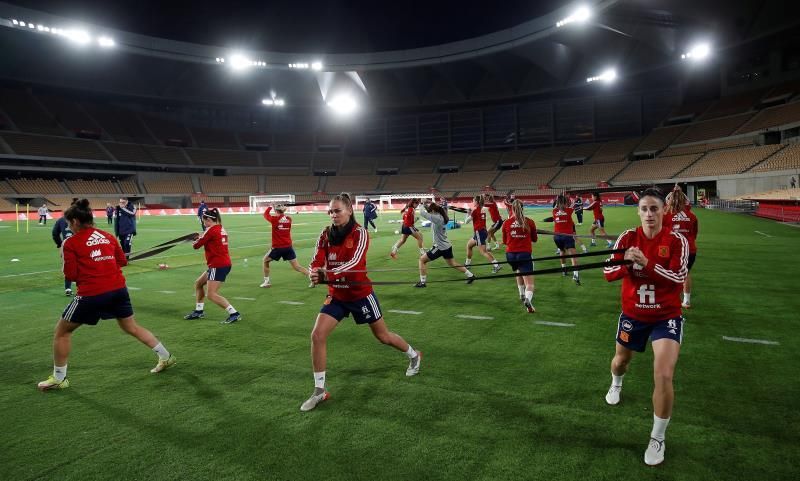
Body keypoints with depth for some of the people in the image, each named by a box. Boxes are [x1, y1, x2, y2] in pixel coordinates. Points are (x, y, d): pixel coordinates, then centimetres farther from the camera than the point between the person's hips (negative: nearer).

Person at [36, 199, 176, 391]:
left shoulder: (71, 243, -3)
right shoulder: (107, 236, 10)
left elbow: (71, 275, -4)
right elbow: (122, 260, 13)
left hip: (92, 294, -5)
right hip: (118, 289, 5)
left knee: (61, 331, 17)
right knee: (132, 327, 21)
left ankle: (58, 378, 23)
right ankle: (165, 357, 24)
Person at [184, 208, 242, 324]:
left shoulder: (211, 230, -14)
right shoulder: (221, 229, 12)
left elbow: (196, 245, -7)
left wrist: (196, 242, 15)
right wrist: (201, 237, 4)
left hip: (218, 266, -10)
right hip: (224, 263, 10)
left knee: (212, 295, -11)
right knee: (198, 283, 22)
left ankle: (234, 314, -12)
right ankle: (198, 311, 32)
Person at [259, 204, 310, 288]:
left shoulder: (274, 219, -9)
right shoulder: (289, 219, 3)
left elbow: (265, 214, 12)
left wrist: (270, 206, 25)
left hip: (277, 247, -3)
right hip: (288, 247, 4)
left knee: (265, 260, 21)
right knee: (297, 267, 2)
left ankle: (266, 281, 21)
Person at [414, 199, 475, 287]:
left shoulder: (437, 218, -22)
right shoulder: (441, 217, 3)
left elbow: (422, 213, -20)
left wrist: (423, 206, 0)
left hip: (440, 248, -9)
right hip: (447, 246, 9)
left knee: (422, 259, 1)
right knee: (452, 263, 24)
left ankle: (422, 282, 3)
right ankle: (470, 275, 28)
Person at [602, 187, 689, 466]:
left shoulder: (677, 241, -14)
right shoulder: (628, 238, -8)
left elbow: (679, 277, -25)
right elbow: (608, 274, -11)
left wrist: (647, 263, -38)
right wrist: (626, 263, -31)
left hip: (666, 317, -3)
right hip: (632, 314, 3)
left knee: (663, 376, -16)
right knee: (621, 360, 24)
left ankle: (657, 439, 7)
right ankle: (616, 384, 64)